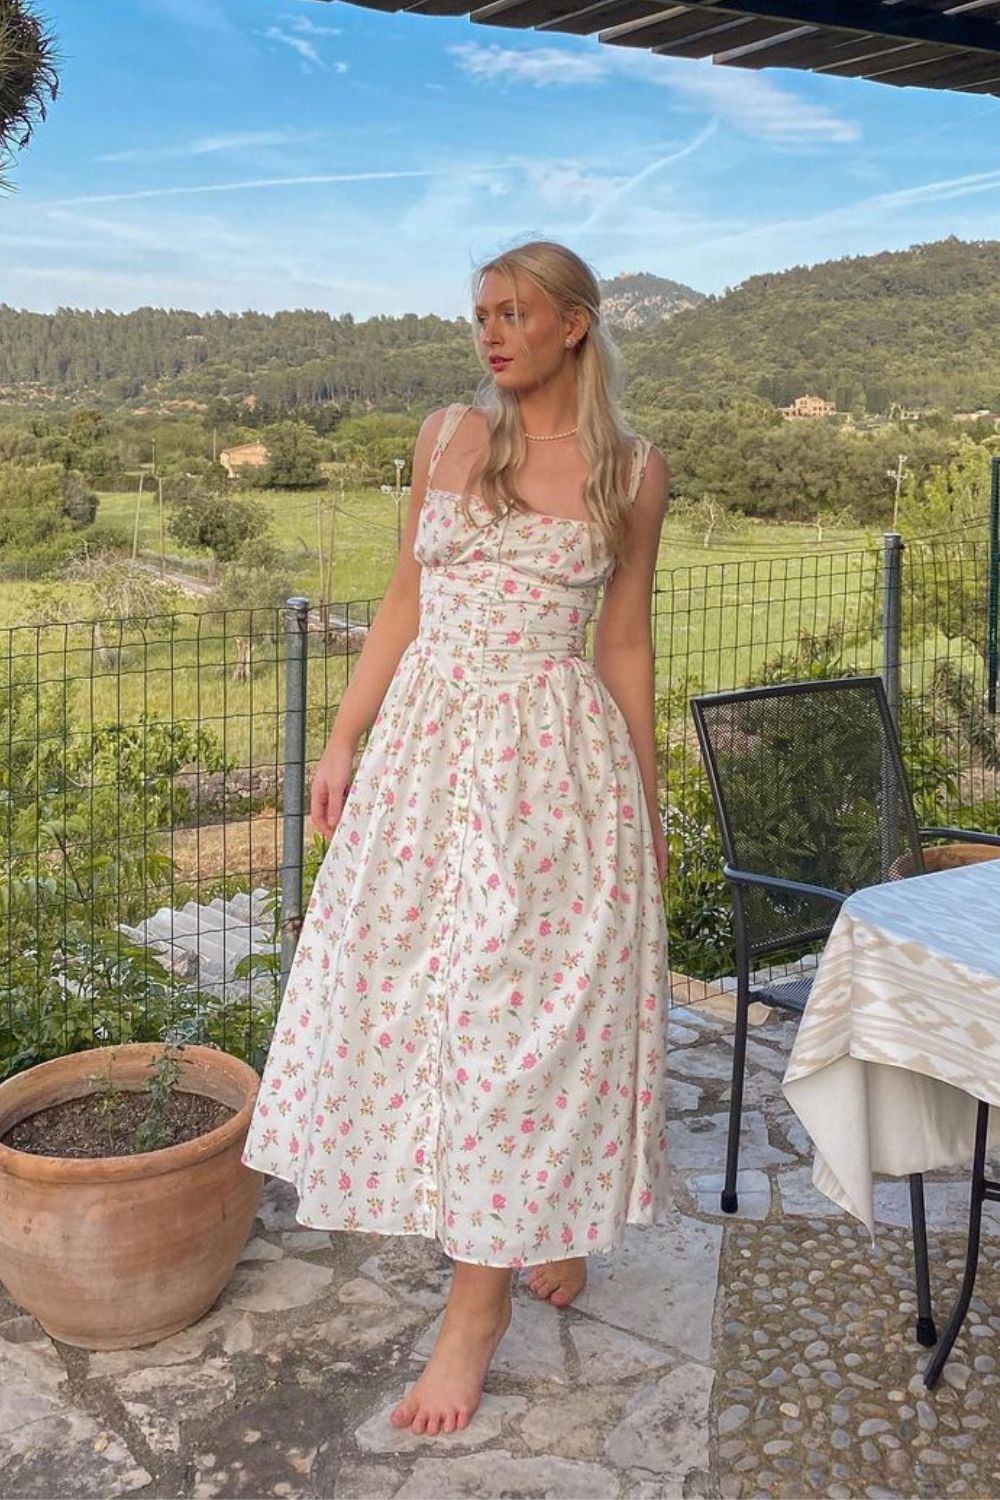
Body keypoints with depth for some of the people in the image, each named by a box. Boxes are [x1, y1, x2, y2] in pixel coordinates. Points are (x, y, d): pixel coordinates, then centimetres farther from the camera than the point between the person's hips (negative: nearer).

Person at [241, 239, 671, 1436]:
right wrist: (342, 743, 5)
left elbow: (624, 644, 6)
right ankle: (545, 1236, 29)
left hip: (555, 756, -3)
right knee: (408, 993, 7)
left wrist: (648, 807, 8)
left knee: (523, 1007, -2)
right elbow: (405, 604, 10)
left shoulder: (631, 472, 1)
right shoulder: (447, 439, 8)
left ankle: (479, 1305, 11)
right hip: (429, 743, 4)